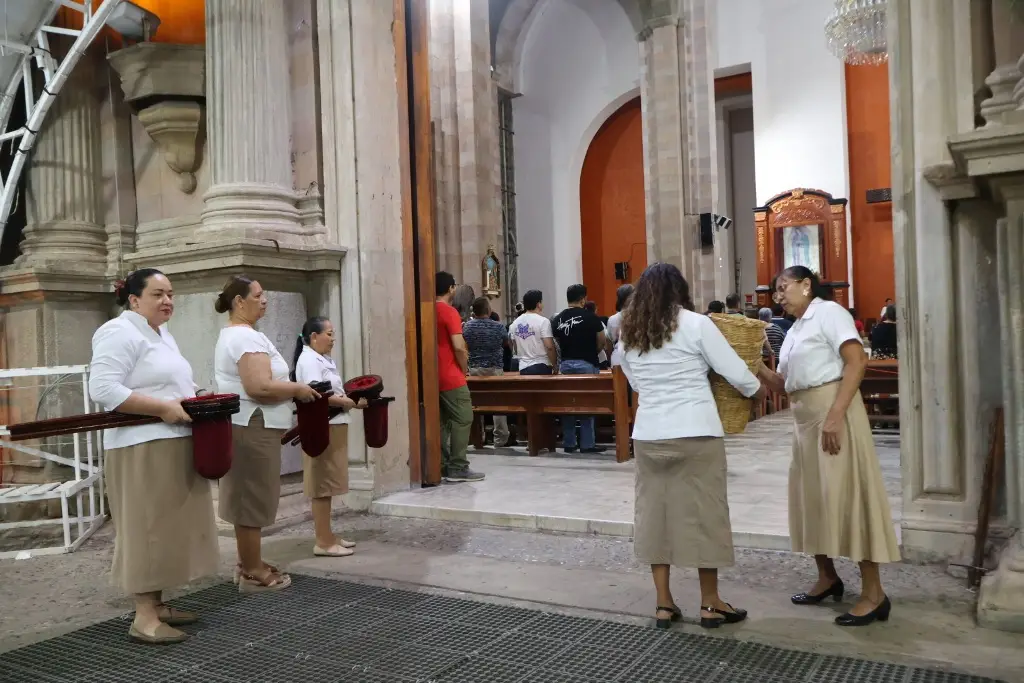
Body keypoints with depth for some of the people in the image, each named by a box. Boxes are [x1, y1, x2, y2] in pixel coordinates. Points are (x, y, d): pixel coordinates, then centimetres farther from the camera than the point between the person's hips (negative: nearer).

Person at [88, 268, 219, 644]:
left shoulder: (163, 335, 19)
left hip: (173, 445, 10)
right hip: (143, 449, -10)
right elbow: (103, 389, -21)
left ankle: (157, 604, 22)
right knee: (146, 528, -5)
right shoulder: (119, 333, -11)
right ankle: (144, 618, 1)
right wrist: (163, 408, -22)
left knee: (167, 527, 12)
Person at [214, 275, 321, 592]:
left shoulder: (231, 335, 18)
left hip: (244, 426, 11)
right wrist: (298, 389, -14)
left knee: (247, 498, 16)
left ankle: (249, 563, 27)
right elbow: (259, 387, -27)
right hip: (253, 428, -11)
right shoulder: (246, 337, -17)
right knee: (253, 498, -3)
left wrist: (289, 388, 17)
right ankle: (253, 572, 5)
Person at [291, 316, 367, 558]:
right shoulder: (309, 360, -13)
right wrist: (346, 402, -14)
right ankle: (323, 542, -1)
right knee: (322, 485, -6)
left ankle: (327, 536, 21)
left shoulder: (322, 359, 19)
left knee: (327, 485, 14)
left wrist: (352, 401, 7)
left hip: (332, 427, 10)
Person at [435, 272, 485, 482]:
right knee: (462, 419, -3)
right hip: (451, 377, -8)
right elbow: (459, 347, -19)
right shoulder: (450, 312, -13)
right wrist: (465, 369, -3)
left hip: (434, 376, 8)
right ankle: (458, 468, -4)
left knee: (442, 421, 12)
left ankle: (442, 466, 13)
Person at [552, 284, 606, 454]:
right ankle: (587, 444, 3)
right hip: (586, 364, -4)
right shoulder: (590, 317, -8)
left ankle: (568, 443, 13)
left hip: (565, 364, 4)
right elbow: (601, 342, -4)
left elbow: (556, 344, 4)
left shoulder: (557, 320, 3)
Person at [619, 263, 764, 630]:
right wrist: (758, 389, 16)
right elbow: (734, 371, -3)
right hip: (696, 433, -4)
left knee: (655, 510, 10)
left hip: (648, 434, 4)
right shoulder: (696, 324, -5)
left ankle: (664, 604, 16)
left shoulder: (628, 334, 7)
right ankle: (710, 603, 16)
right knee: (703, 511, 6)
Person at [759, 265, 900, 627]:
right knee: (811, 494, 13)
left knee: (845, 492, -7)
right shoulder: (793, 331, 19)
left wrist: (836, 415, -25)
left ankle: (873, 593, 1)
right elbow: (782, 383, 16)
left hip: (833, 410, -9)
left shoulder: (828, 312, -6)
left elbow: (857, 362, -18)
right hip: (804, 418, 9)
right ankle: (827, 577, 28)